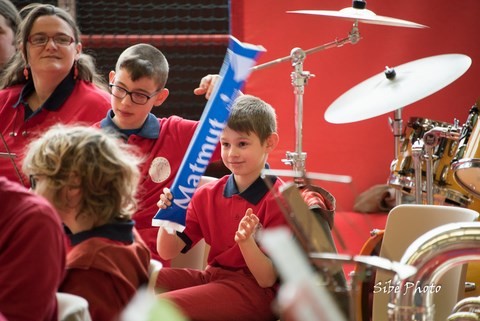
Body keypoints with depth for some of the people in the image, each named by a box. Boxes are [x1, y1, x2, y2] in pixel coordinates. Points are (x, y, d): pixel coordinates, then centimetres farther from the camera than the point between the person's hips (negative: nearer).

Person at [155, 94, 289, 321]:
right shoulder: (206, 195, 7)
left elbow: (267, 279, -13)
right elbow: (168, 252, 7)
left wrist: (246, 241, -31)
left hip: (256, 291, -6)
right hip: (212, 276, 6)